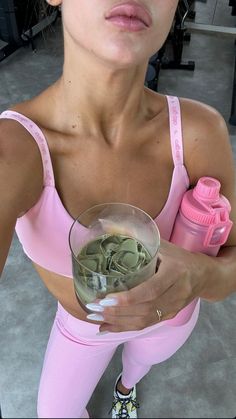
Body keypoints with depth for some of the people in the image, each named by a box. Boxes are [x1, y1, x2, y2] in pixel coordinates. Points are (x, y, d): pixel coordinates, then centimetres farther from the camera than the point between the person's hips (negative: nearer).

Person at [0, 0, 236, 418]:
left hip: (170, 310, 1)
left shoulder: (199, 129, -35)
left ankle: (126, 383, 81)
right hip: (86, 320, 0)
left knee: (143, 359, 37)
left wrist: (195, 275, -49)